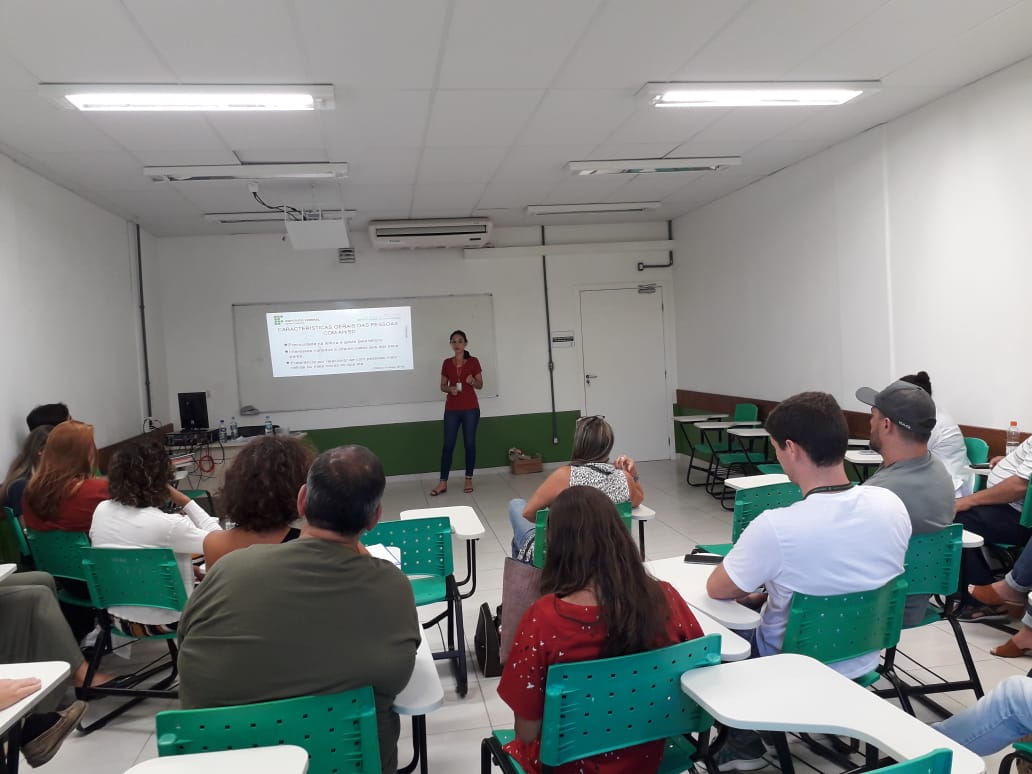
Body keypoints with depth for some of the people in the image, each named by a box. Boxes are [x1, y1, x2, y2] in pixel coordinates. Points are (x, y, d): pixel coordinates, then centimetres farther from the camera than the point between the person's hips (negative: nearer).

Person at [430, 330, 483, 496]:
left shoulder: (473, 362, 0)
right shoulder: (447, 363, 6)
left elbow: (480, 385, 4)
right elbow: (442, 386, 11)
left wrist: (473, 381, -17)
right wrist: (450, 389, -11)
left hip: (470, 408, -1)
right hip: (452, 409, 1)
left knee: (470, 443, 2)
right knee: (448, 445, -1)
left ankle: (468, 479, 13)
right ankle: (443, 482, 2)